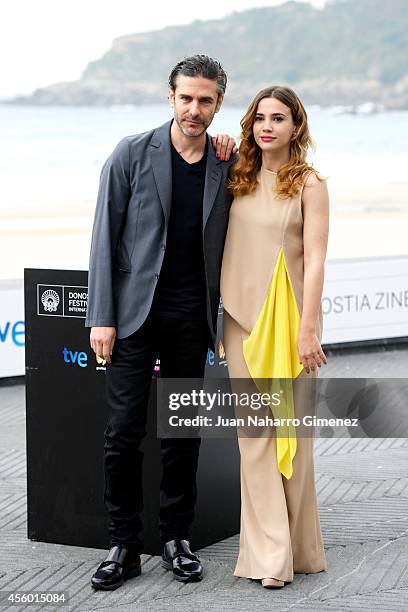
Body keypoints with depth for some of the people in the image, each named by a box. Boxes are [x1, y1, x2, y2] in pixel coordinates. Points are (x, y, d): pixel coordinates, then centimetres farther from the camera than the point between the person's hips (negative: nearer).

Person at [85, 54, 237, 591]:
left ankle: (177, 536, 21)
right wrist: (102, 317, -9)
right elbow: (105, 236, -3)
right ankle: (124, 547, 7)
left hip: (191, 319, 3)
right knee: (124, 432, -3)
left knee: (183, 432, 9)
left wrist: (233, 160, 2)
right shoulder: (132, 154, -3)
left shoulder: (227, 164, 5)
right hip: (135, 314, -3)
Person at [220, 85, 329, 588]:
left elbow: (314, 260, -9)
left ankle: (294, 547, 14)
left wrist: (307, 330, -16)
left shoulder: (309, 185, -4)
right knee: (253, 432, 2)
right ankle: (268, 554, 5)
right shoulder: (238, 180, 10)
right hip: (242, 316, 4)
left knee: (289, 429, 1)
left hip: (287, 316, -4)